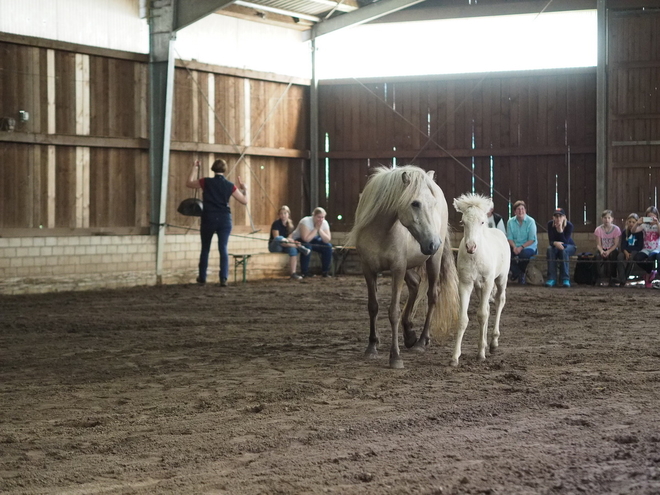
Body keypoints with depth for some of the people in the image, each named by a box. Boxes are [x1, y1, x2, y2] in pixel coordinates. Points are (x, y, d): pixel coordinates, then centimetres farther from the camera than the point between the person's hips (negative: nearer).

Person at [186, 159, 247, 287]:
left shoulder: (206, 182, -4)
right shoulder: (229, 186, -2)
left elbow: (189, 183, 13)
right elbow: (244, 200, 3)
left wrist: (195, 168, 21)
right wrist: (244, 188, 20)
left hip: (208, 218, 0)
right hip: (224, 219, 0)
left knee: (205, 249, 15)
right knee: (223, 249, 0)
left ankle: (202, 277, 23)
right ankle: (223, 278, -11)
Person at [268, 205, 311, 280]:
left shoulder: (290, 225, 9)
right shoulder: (276, 223, -8)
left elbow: (290, 238, 7)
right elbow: (276, 238, -18)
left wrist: (292, 241, -17)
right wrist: (287, 240, -29)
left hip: (285, 246, 5)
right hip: (275, 246, -4)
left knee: (293, 249, -31)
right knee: (278, 239, -40)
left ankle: (293, 274, -36)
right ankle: (300, 247, -33)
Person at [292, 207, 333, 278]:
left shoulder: (324, 223, -11)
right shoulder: (305, 221, -28)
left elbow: (327, 240, -19)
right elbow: (306, 239, -37)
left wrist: (319, 229, -29)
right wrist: (316, 228, -32)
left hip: (313, 240, 6)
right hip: (298, 240, -6)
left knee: (328, 246, -17)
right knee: (307, 246, -38)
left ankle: (325, 272, -6)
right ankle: (305, 272, -27)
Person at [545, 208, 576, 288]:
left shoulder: (569, 225, -22)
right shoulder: (550, 224, -15)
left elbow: (565, 242, -30)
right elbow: (550, 241, -19)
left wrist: (560, 229, -41)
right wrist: (555, 243, -43)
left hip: (569, 247, -2)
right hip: (555, 246, 2)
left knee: (563, 250, -37)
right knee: (550, 249, -33)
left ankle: (566, 279, -34)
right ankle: (552, 279, -32)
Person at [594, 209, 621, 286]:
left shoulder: (616, 229, -6)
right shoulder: (598, 229, -2)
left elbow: (616, 244, -11)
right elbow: (598, 244, -5)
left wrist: (609, 251, -27)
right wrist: (601, 251, -27)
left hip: (612, 250, -1)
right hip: (603, 250, 1)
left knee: (611, 256, -36)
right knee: (598, 256, -32)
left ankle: (610, 278, -25)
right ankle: (602, 278, -31)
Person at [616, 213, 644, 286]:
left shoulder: (639, 232, -2)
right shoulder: (625, 232, 7)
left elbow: (640, 246, -6)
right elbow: (623, 245, 2)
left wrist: (630, 254, -18)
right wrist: (626, 253, -20)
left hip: (635, 251, -2)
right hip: (626, 251, 2)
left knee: (631, 258, -37)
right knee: (619, 257, -31)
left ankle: (625, 278, -27)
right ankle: (621, 280, -37)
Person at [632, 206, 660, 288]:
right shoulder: (645, 225, 7)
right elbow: (633, 231, -6)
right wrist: (637, 223, -25)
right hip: (646, 249, 3)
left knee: (651, 257, -38)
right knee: (637, 258, -28)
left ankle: (648, 275, -8)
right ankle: (651, 272, -3)